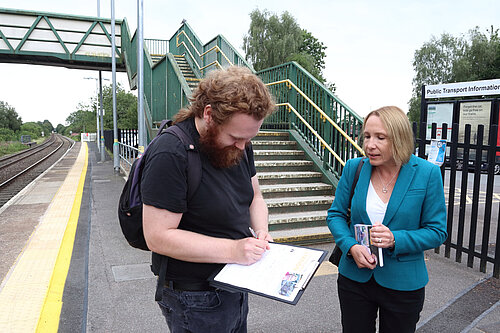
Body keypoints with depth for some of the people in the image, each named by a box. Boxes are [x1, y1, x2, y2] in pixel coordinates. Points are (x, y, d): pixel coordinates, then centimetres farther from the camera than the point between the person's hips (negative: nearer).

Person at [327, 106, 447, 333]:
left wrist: (395, 240, -24)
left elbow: (437, 231, -7)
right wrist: (351, 246, -17)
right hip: (354, 278, 2)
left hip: (403, 284, -1)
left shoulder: (427, 174, -12)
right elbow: (335, 214, 1)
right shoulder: (354, 167, -7)